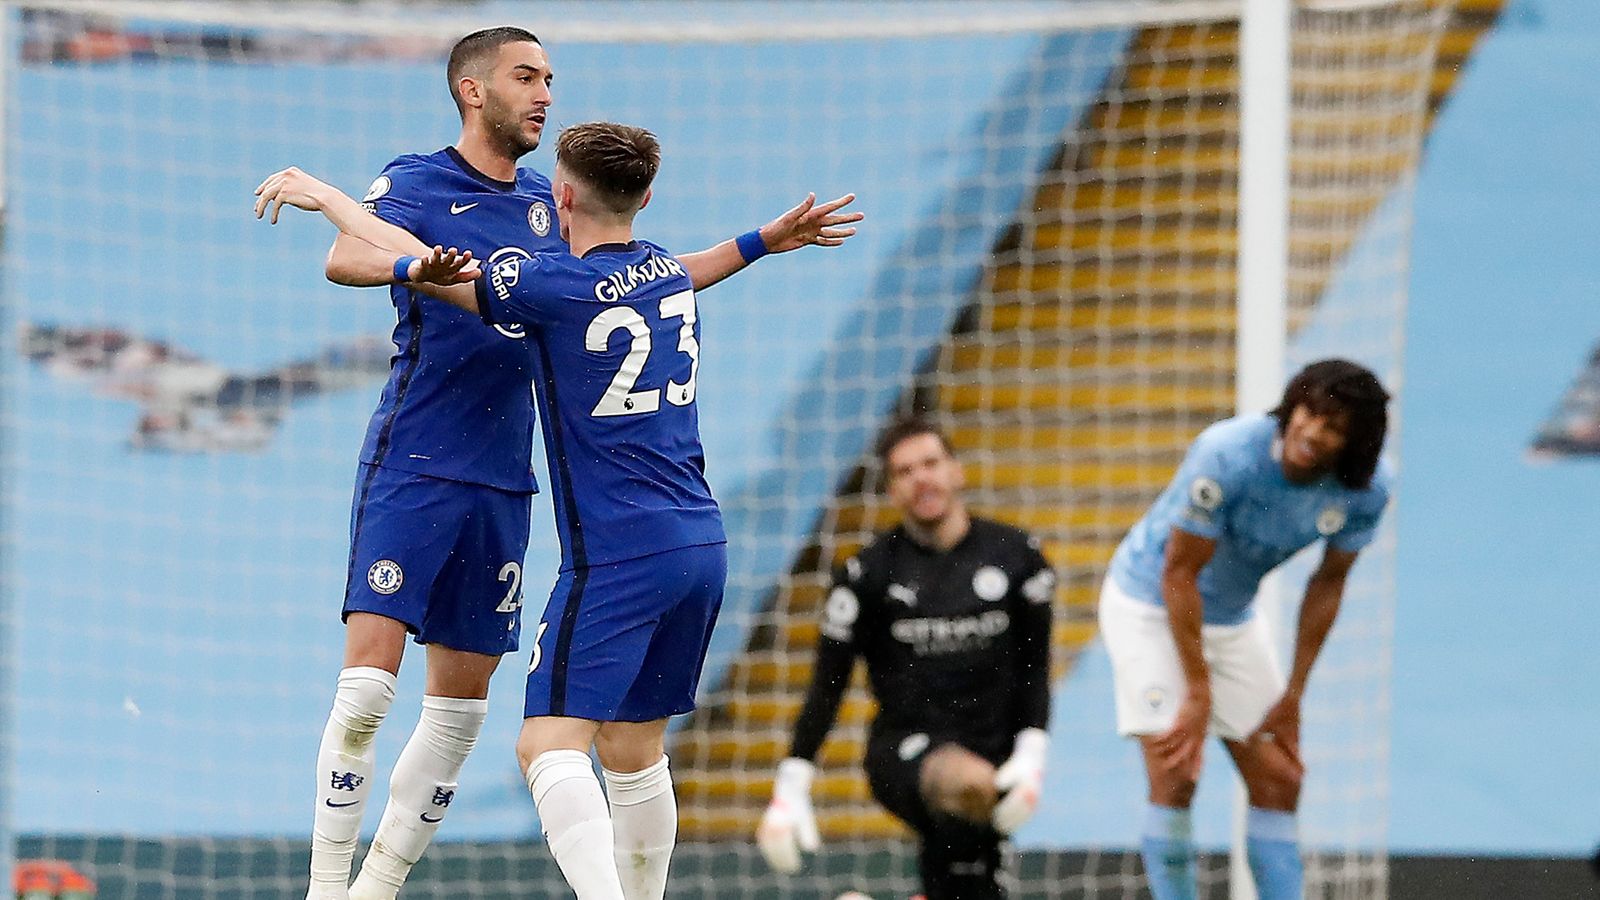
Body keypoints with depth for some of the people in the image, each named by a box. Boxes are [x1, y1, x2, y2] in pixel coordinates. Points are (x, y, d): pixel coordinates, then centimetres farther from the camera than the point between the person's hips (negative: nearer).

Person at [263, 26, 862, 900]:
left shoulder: (544, 205, 15)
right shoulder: (417, 183, -4)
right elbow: (343, 258, -24)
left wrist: (767, 241, 21)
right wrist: (411, 265, -45)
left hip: (502, 485, 7)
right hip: (411, 468, -7)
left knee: (461, 704, 6)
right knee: (366, 686, -15)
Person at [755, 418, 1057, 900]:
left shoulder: (1016, 556, 5)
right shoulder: (868, 574, -1)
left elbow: (1035, 670, 11)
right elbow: (827, 686, 2)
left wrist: (1031, 757, -3)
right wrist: (790, 790, -2)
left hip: (993, 748, 4)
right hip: (902, 749, -4)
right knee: (973, 783, -37)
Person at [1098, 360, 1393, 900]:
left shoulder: (1366, 491, -18)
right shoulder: (1228, 456, -33)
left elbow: (1328, 583, -2)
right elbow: (1180, 573, -25)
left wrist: (1293, 695, -1)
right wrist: (1198, 694, -23)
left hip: (1233, 618, 5)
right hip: (1151, 606, -5)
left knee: (1279, 780, 1)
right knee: (1175, 778, -16)